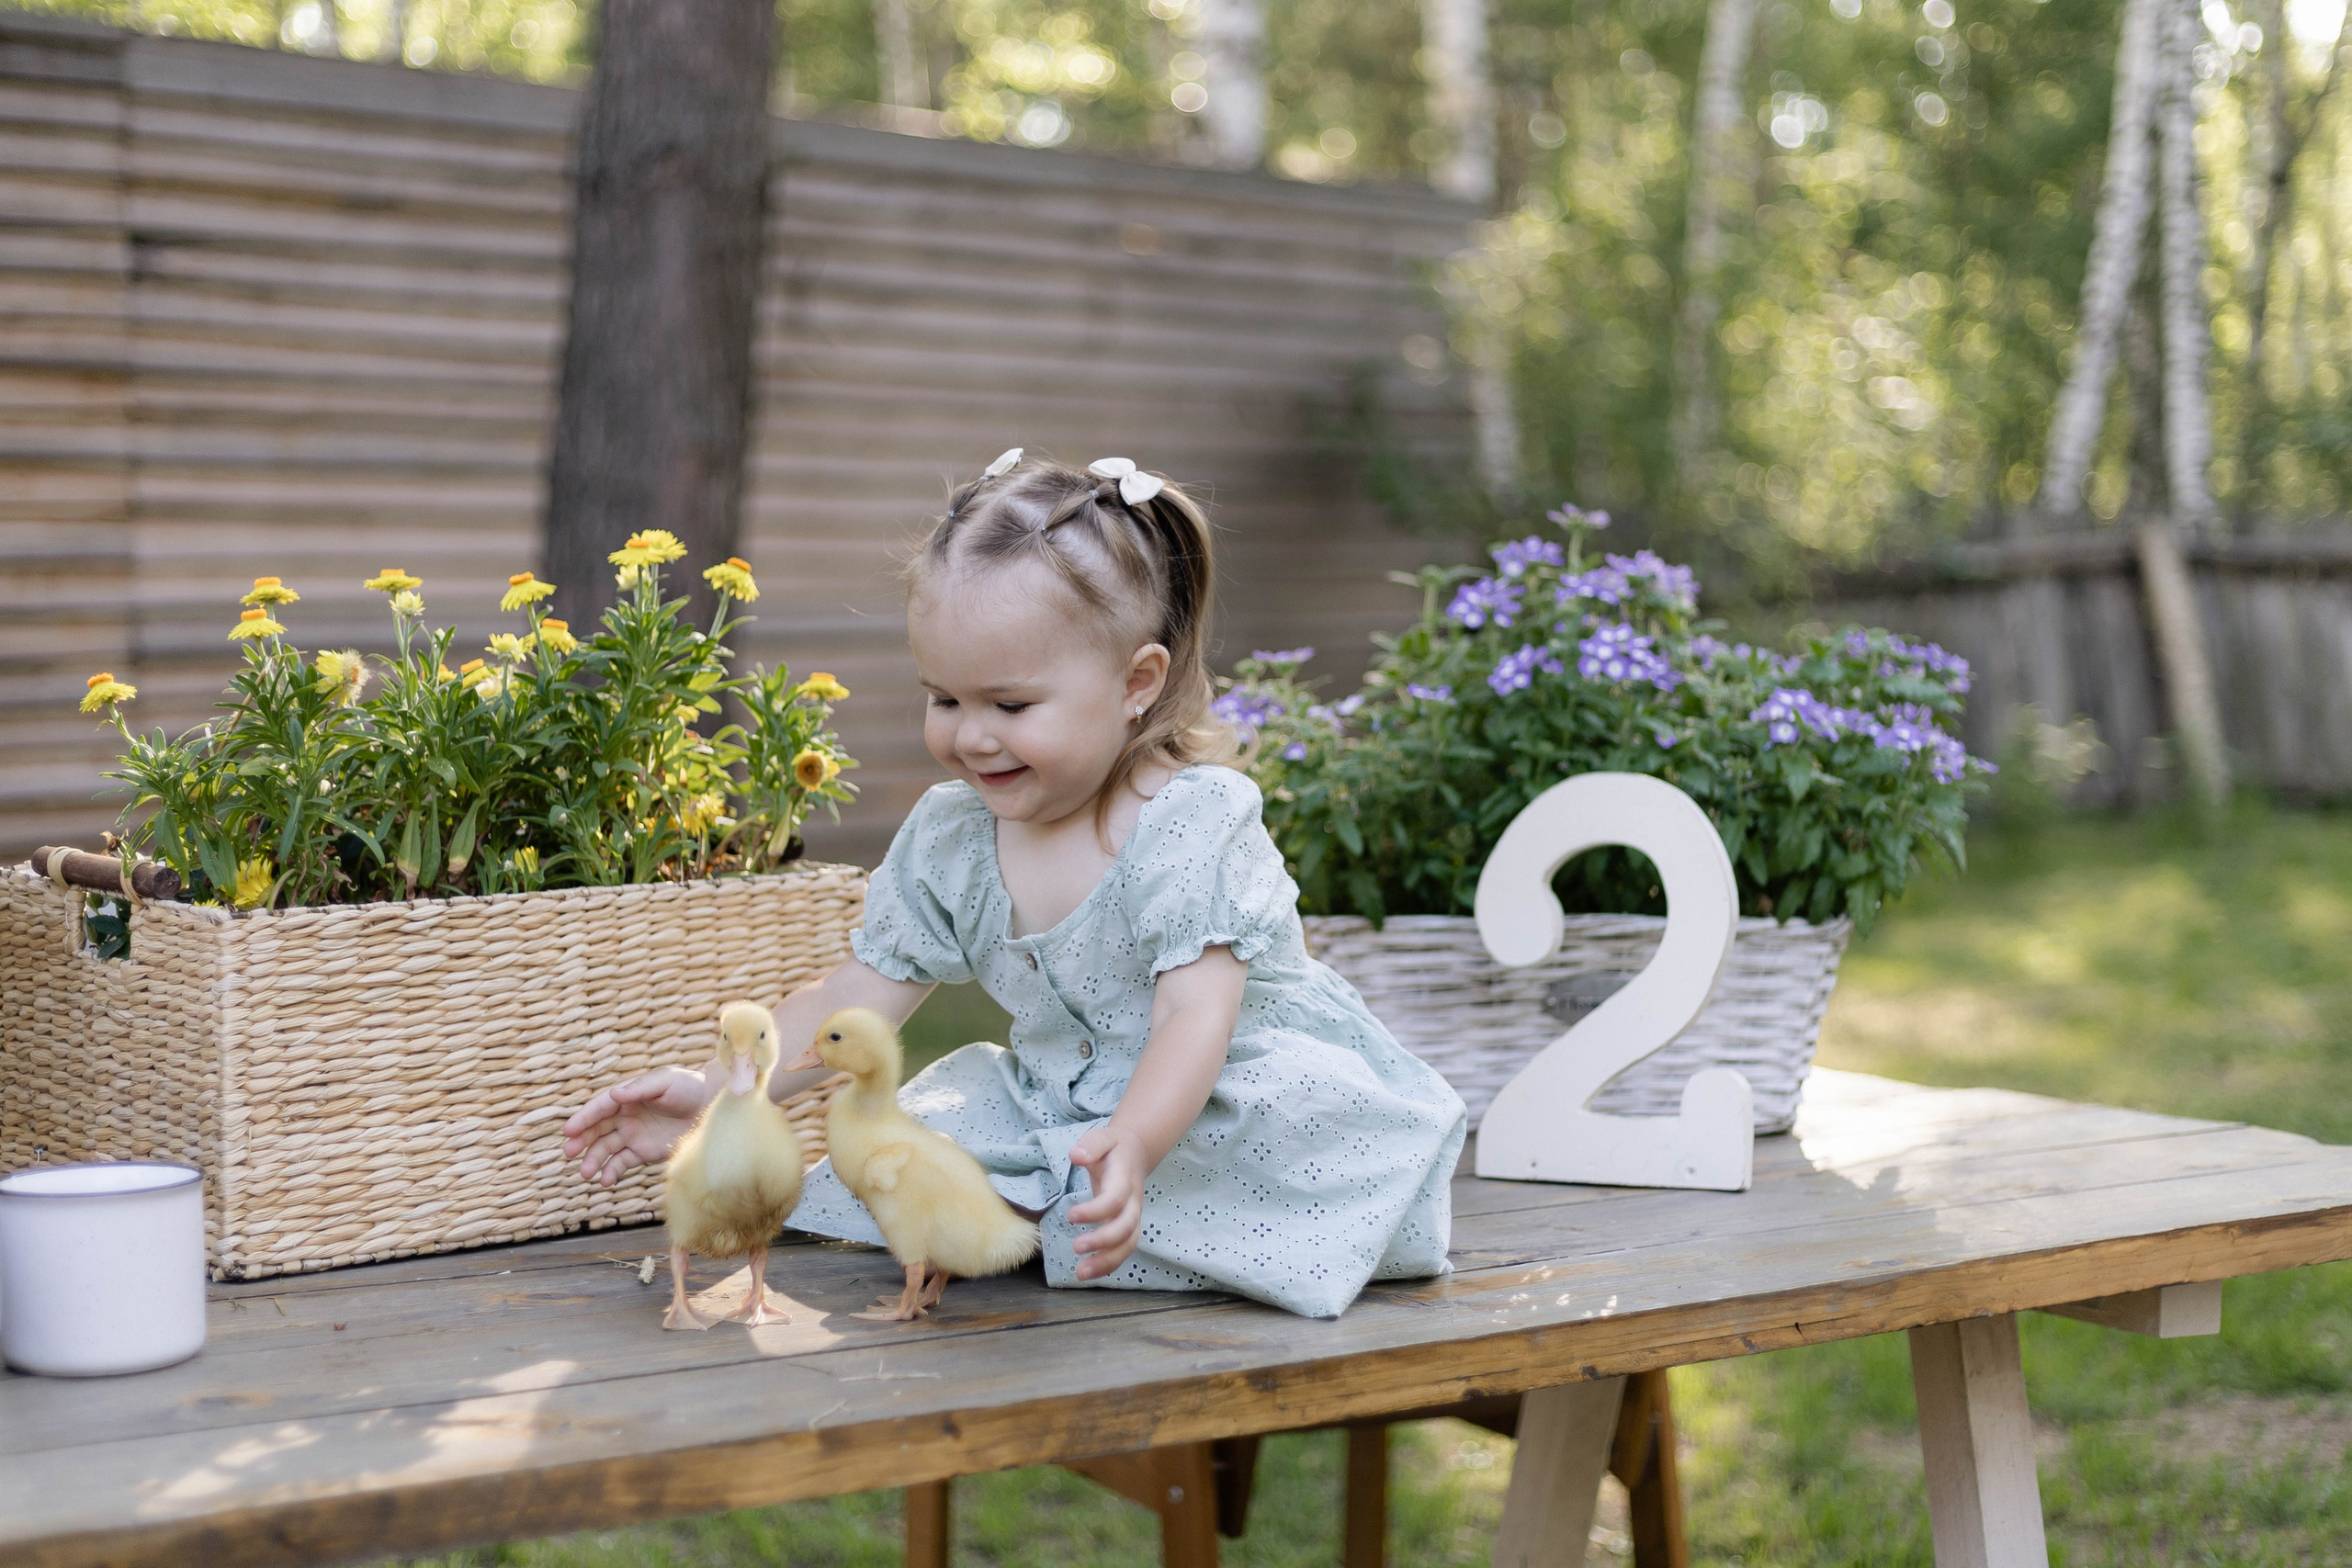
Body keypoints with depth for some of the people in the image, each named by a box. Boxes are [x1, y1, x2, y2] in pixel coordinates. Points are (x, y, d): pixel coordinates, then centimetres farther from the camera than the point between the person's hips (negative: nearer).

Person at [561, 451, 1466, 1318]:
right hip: (1067, 1104, 6)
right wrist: (714, 1093, -10)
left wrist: (1131, 1145, -54)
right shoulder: (949, 838, -3)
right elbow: (857, 997, 3)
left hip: (1246, 1087, -5)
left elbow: (1194, 1019, -34)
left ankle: (1029, 1211, -28)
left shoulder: (1192, 823, -22)